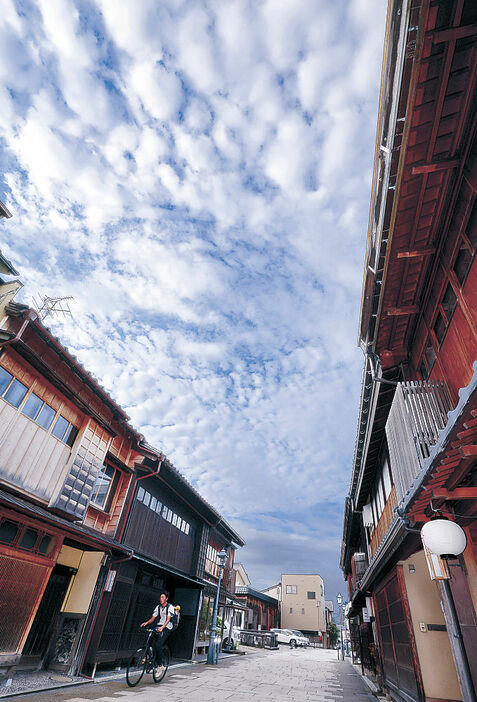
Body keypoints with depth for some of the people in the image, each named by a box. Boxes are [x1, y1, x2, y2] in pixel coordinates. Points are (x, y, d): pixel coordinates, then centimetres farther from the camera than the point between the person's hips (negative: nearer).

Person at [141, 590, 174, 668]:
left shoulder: (170, 607, -12)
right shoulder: (158, 607, 5)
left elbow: (168, 619, -21)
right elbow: (153, 618, 3)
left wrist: (162, 627, -37)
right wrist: (146, 622, -16)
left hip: (166, 628, -5)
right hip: (158, 626, 5)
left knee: (158, 644, -20)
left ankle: (159, 664, -3)